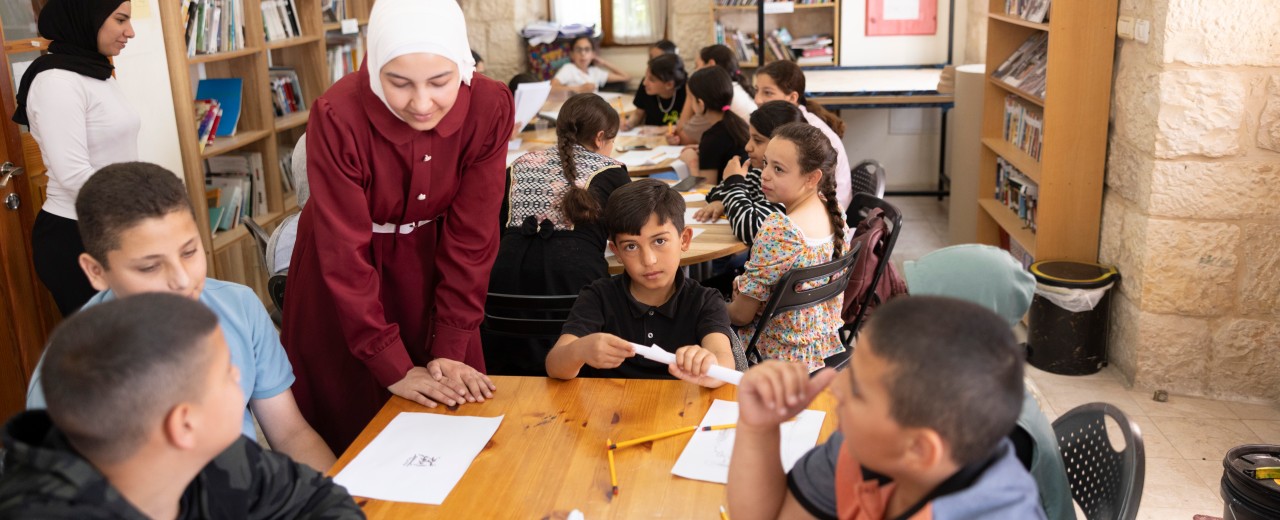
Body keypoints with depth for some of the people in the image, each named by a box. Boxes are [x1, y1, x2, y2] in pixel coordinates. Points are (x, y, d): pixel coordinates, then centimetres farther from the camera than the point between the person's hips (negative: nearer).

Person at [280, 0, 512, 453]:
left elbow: (470, 236, -17)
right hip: (345, 276, -2)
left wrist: (451, 350, -17)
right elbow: (345, 252, -25)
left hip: (432, 262, 2)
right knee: (351, 421, 10)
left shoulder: (489, 108, -23)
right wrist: (394, 368, -24)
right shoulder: (338, 117, -30)